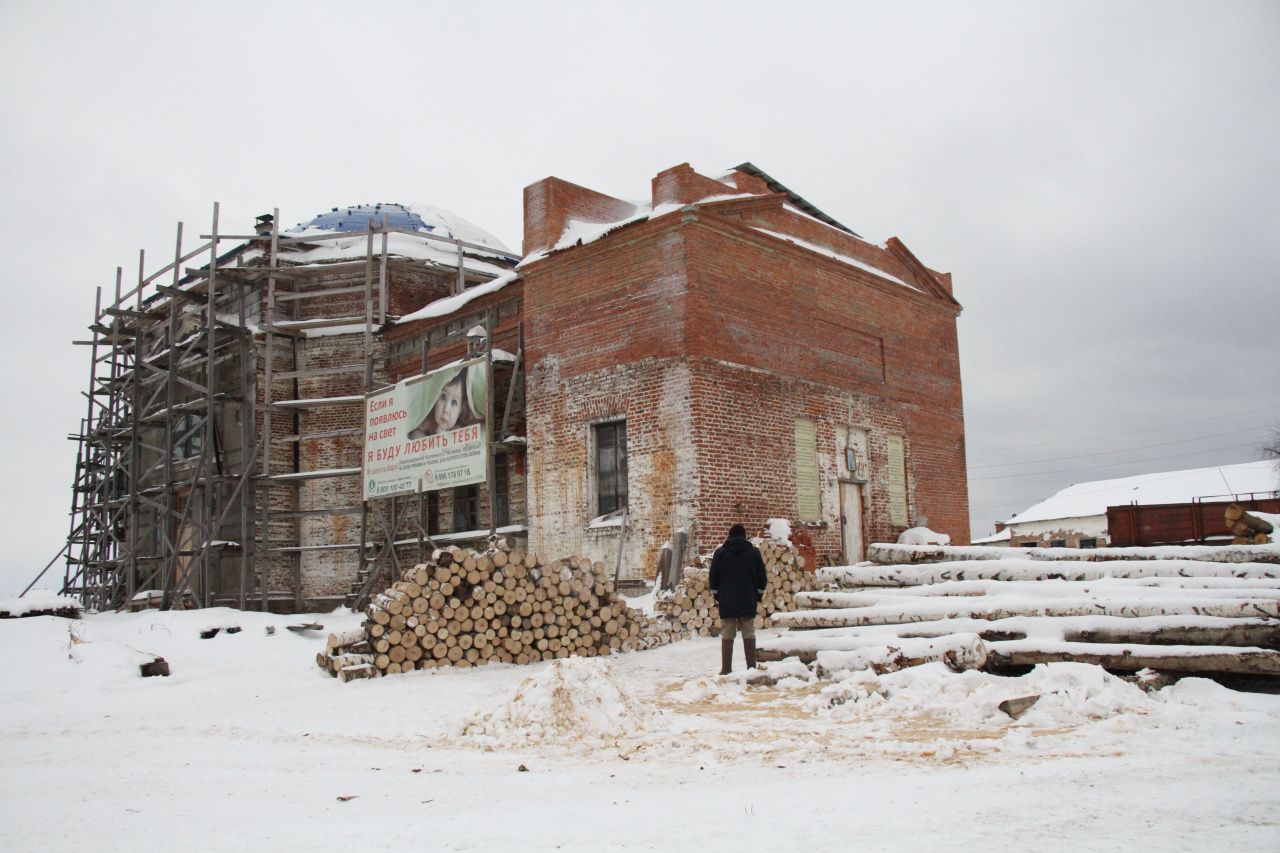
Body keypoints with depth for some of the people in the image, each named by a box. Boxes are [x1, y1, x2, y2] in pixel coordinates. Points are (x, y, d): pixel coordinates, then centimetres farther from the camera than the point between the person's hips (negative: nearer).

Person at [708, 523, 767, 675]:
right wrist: (759, 594, 15)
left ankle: (726, 669, 1)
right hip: (748, 602, 1)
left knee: (727, 635, 2)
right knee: (749, 634, 6)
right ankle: (751, 667, 5)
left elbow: (713, 577, 3)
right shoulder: (754, 552, 4)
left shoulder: (720, 552, 2)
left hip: (727, 601, -1)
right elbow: (762, 577, 5)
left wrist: (716, 595, 14)